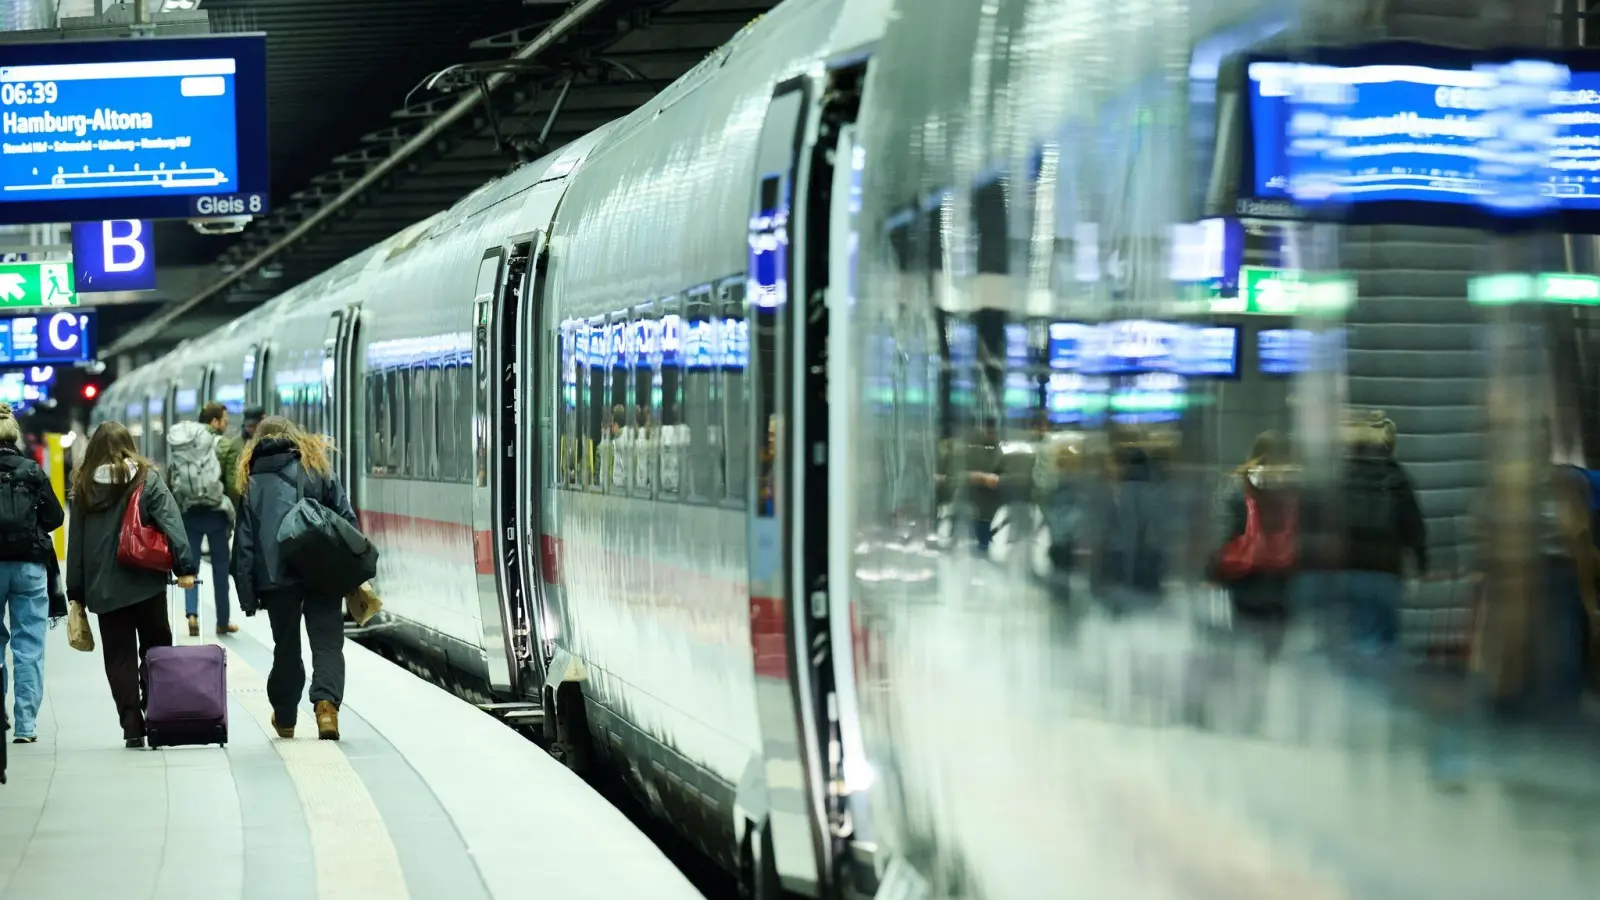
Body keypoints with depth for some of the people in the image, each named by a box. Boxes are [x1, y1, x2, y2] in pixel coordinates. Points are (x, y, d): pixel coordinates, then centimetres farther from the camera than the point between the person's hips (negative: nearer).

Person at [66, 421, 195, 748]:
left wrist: (76, 593, 11)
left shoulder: (83, 487, 4)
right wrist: (184, 566, -11)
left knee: (119, 659, 5)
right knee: (156, 651, 11)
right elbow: (171, 524, -11)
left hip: (103, 589, 1)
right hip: (145, 584, -1)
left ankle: (132, 727, 0)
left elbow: (75, 544, 7)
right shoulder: (147, 479, -2)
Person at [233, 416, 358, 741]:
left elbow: (244, 543, 5)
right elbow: (346, 519, 3)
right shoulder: (317, 469, 7)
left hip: (275, 577, 1)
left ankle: (284, 719, 22)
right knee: (327, 642, 0)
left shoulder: (251, 482, 8)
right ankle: (326, 701, -23)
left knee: (286, 647, 14)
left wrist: (247, 594, 5)